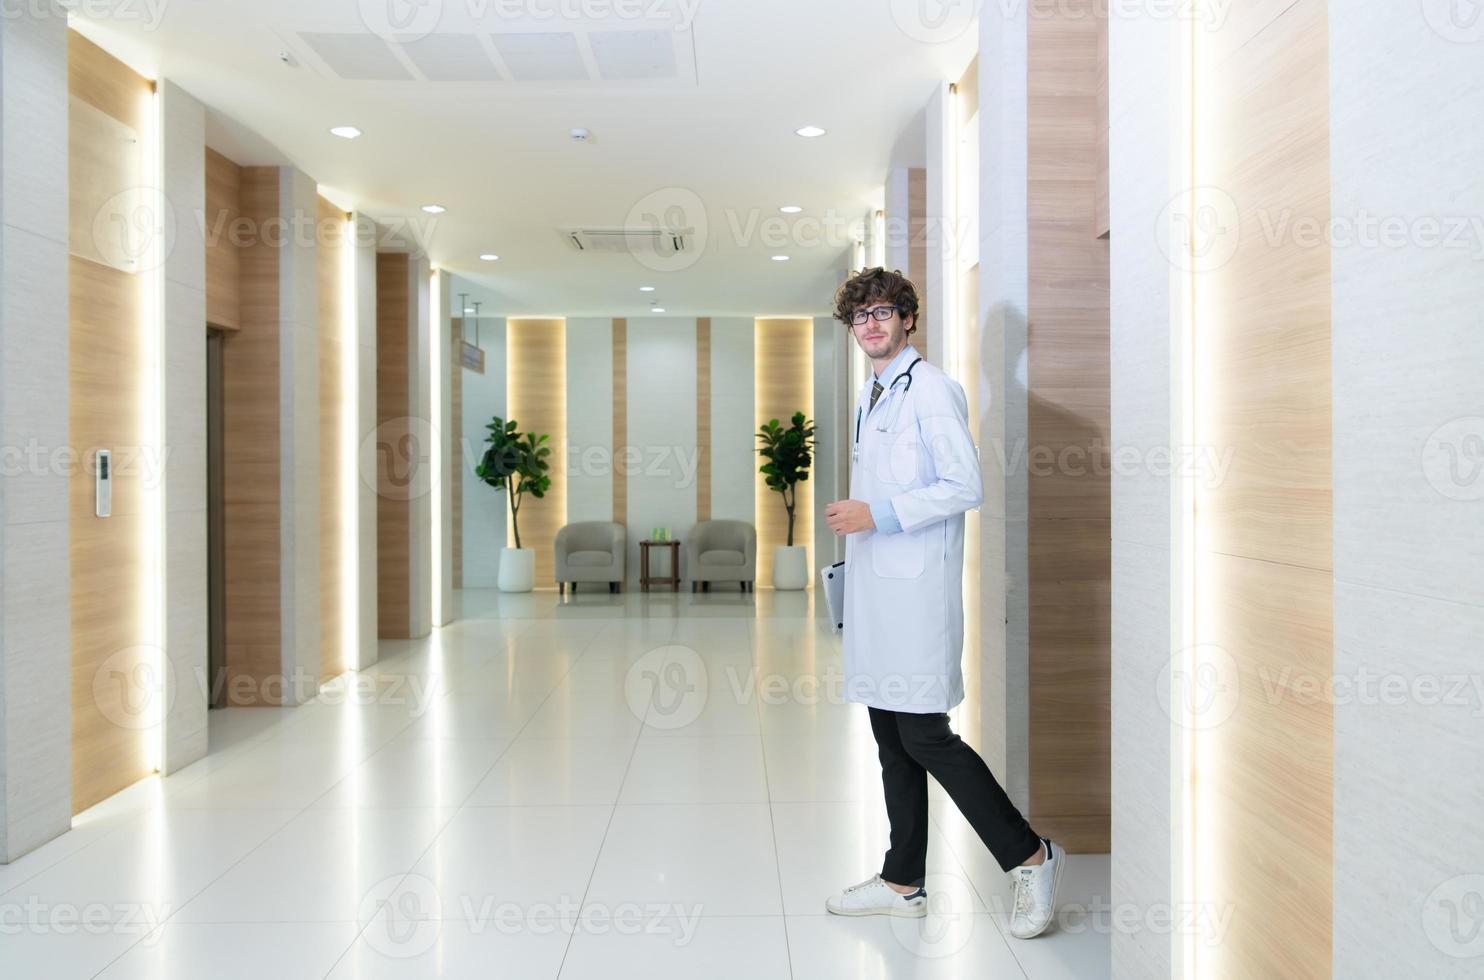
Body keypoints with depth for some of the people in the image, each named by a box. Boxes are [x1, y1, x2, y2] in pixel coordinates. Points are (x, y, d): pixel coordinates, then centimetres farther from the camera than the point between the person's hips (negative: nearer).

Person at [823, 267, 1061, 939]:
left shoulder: (931, 388, -8)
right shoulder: (869, 396, 19)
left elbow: (966, 486, -16)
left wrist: (877, 514, -18)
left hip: (918, 587, -9)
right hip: (874, 583, 9)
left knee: (925, 737, -8)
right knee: (890, 736, 12)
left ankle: (1031, 858, 10)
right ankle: (903, 882, 23)